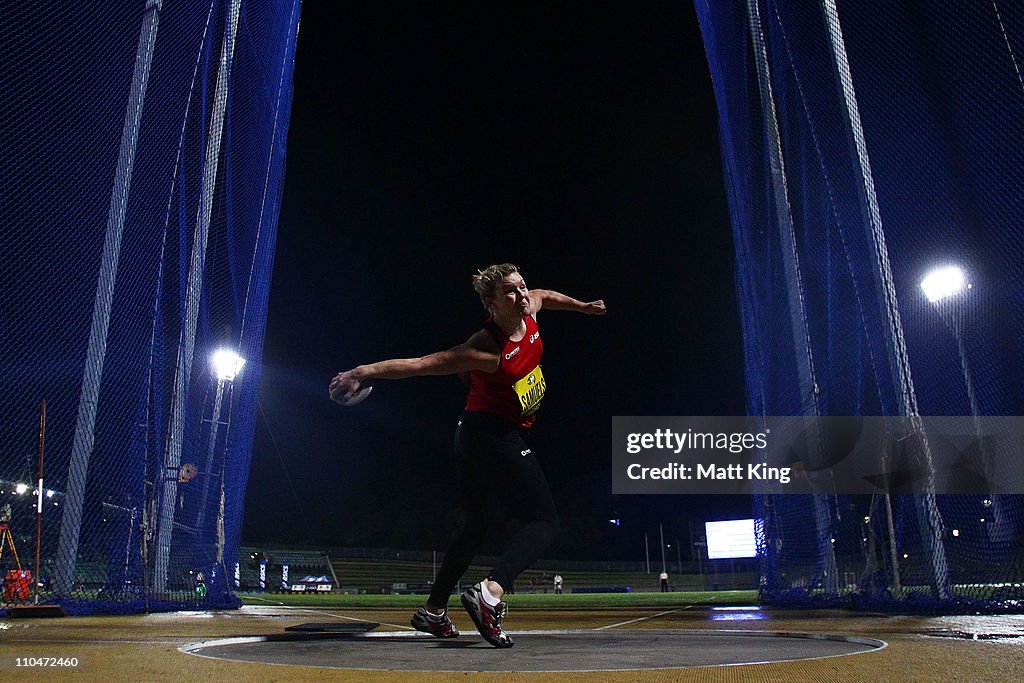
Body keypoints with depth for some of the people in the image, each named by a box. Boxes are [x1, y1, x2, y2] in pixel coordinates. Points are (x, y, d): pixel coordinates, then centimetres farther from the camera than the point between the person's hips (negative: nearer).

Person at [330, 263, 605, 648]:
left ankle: (433, 611, 25)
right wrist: (365, 371, -23)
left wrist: (583, 306, 32)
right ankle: (491, 592, -32)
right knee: (544, 522, -14)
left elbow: (545, 295, 24)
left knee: (476, 525, 18)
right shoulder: (487, 349, -23)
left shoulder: (529, 313, -2)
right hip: (496, 435, -10)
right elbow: (421, 364, -24)